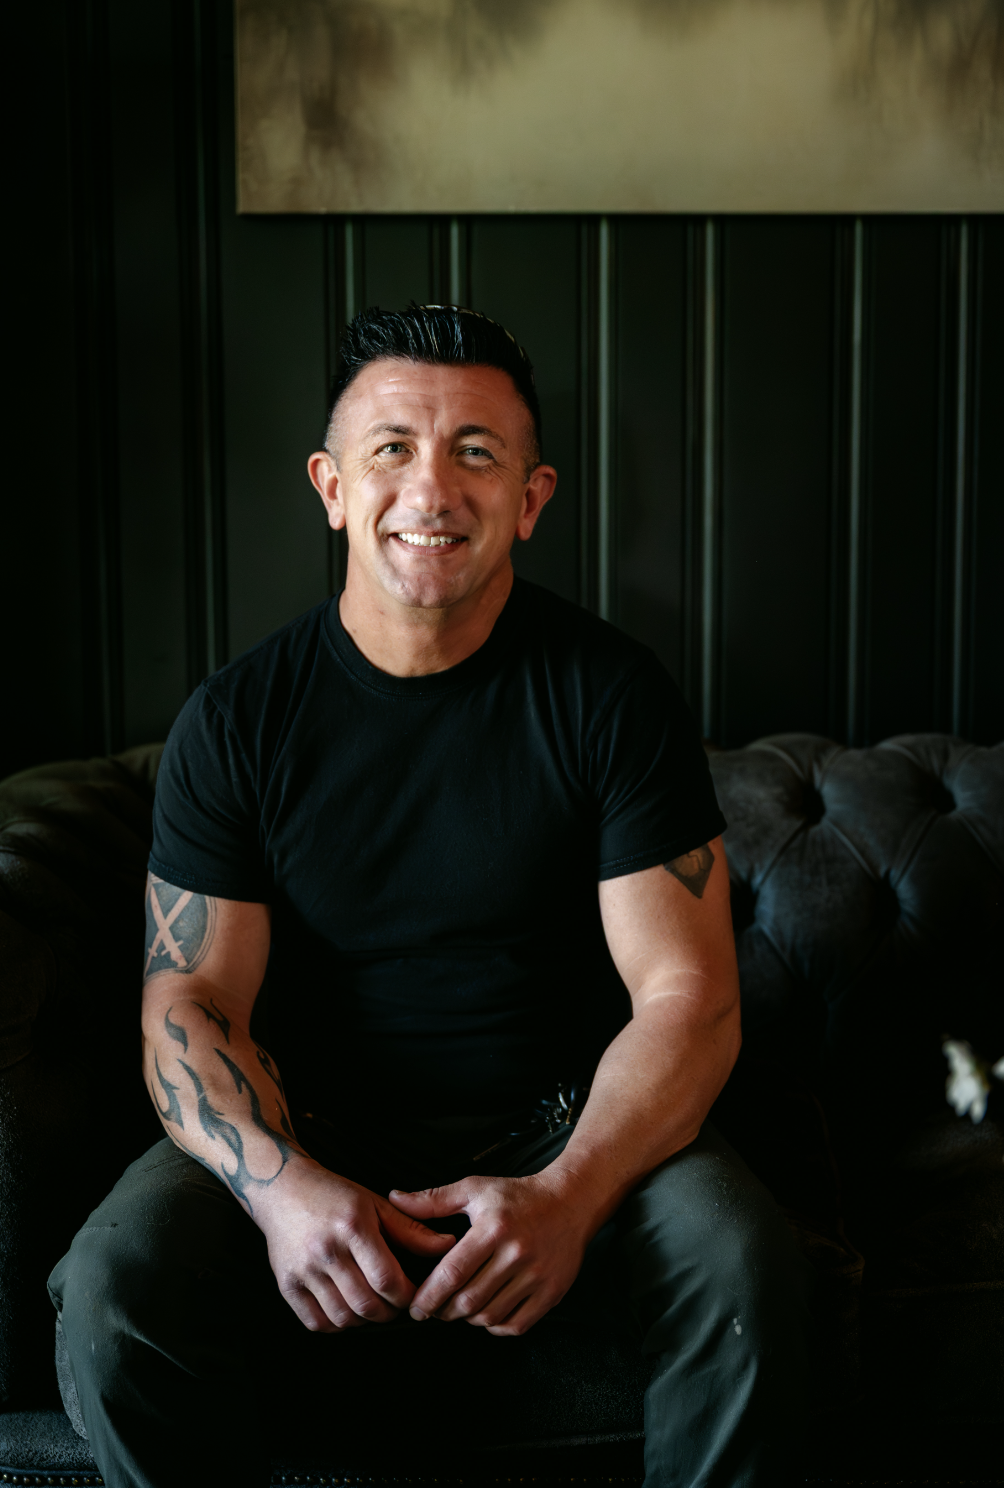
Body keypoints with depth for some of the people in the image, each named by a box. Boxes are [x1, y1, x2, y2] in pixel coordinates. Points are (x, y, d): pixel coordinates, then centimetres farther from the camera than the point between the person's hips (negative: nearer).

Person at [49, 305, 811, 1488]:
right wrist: (284, 1189, -26)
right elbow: (189, 1002, -5)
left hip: (566, 1123, 0)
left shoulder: (611, 694, -6)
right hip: (310, 1133, 1)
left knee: (745, 1273, -27)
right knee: (114, 1290, -25)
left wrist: (569, 1194, -28)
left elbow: (689, 994, -10)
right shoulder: (236, 721, -3)